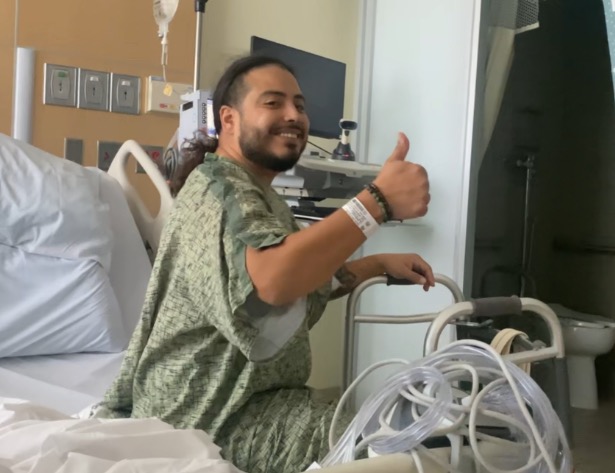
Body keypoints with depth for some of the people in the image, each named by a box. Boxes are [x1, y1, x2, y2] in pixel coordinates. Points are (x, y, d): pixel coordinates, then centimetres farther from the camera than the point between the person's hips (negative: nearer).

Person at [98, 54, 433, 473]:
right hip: (217, 414, -10)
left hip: (250, 396, 10)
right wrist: (377, 200, -38)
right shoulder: (218, 185, -16)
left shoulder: (259, 196, 19)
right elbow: (272, 279, -36)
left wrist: (380, 264, 14)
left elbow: (306, 280, 27)